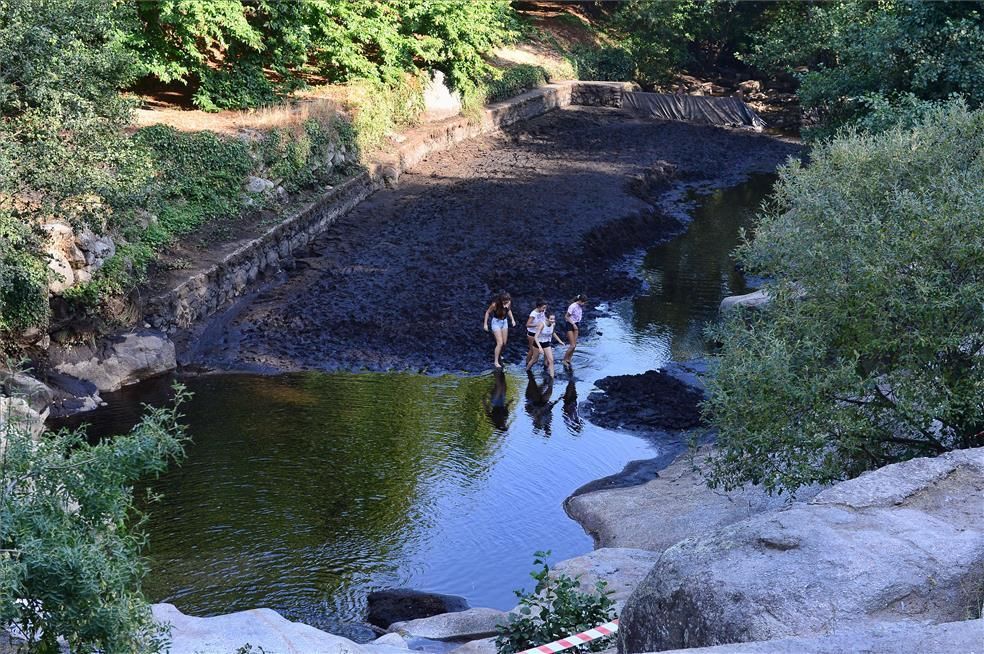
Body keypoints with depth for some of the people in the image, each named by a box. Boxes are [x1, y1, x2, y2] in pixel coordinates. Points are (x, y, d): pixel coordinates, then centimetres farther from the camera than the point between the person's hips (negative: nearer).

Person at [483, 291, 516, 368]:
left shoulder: (509, 303, -15)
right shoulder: (495, 304, -28)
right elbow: (488, 312, -12)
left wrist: (512, 319, -3)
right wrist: (485, 324, -10)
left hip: (504, 322, 5)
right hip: (496, 322, -5)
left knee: (504, 343, 11)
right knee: (500, 343, -10)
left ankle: (496, 355, 35)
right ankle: (496, 361, 2)